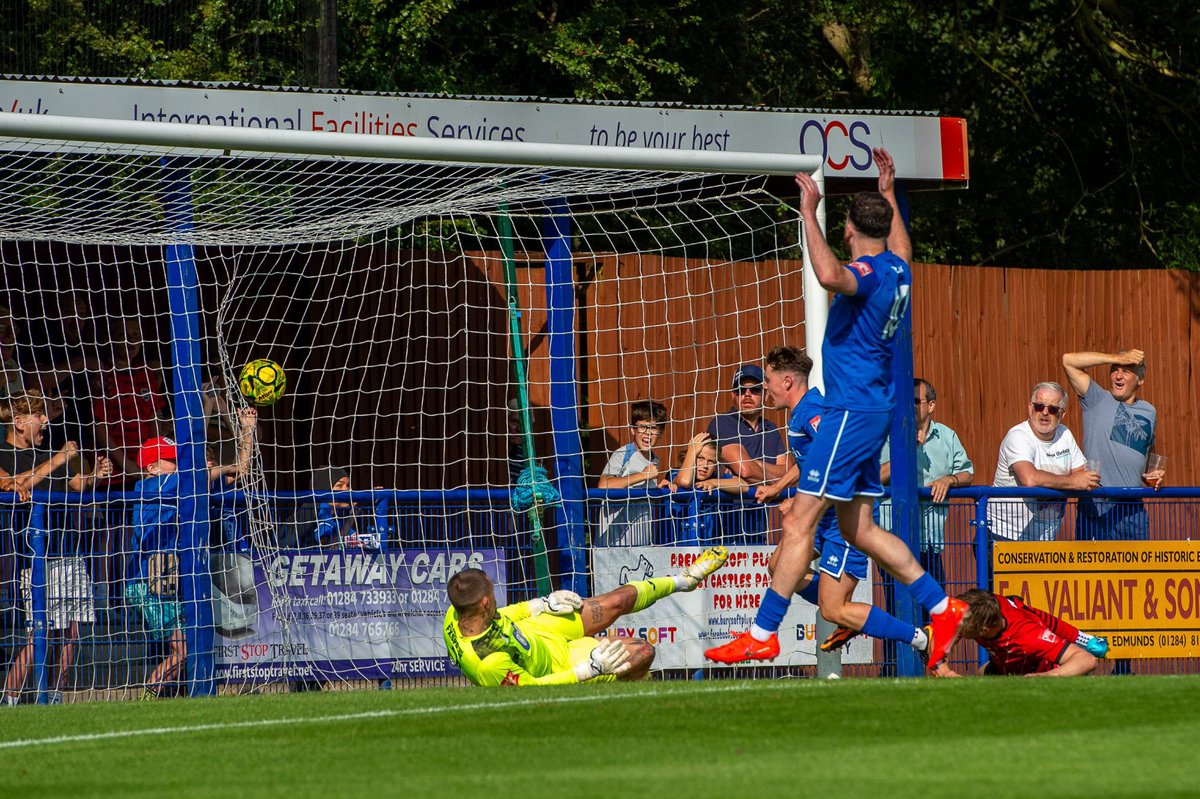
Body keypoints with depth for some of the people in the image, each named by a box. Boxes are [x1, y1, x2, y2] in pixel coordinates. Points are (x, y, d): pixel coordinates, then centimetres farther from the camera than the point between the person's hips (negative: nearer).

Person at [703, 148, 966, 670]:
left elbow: (829, 276, -40)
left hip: (851, 411, -10)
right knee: (857, 529, 14)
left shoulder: (868, 272, -16)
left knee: (801, 520, -9)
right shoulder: (896, 269, 12)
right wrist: (889, 194, 48)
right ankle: (941, 608, 14)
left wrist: (809, 212, -31)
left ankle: (763, 633, -11)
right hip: (874, 409, 10)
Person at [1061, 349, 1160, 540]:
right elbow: (1069, 361, -7)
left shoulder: (1148, 412, 16)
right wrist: (1117, 359, -8)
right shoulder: (1097, 400, 3)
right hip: (1097, 506, -5)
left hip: (1133, 508, 5)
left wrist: (1151, 476, 11)